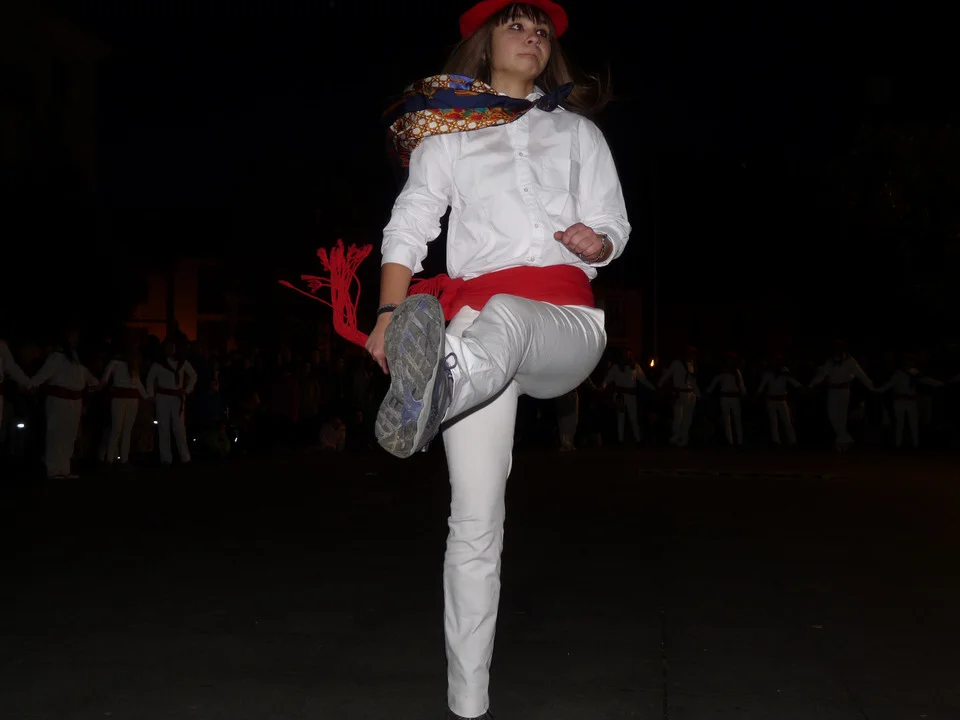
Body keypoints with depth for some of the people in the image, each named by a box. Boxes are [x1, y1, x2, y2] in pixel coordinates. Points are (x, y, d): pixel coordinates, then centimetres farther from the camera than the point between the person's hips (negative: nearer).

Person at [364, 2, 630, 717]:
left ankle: (434, 390, -73)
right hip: (475, 323, 0)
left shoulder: (577, 130, 24)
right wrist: (390, 313, -5)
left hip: (562, 323, 1)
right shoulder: (446, 134, 20)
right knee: (475, 524, -7)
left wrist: (597, 242, -9)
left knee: (501, 316, -39)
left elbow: (613, 221, 16)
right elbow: (407, 229, 11)